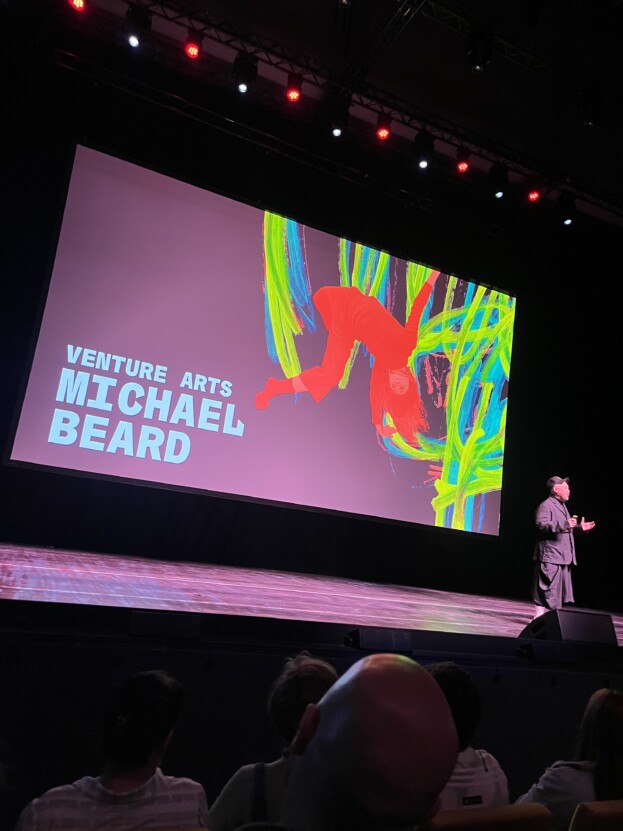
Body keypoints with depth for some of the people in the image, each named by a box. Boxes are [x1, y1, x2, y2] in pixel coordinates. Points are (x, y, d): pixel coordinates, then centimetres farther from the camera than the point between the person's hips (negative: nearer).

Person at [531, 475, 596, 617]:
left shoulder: (562, 506, 21)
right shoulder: (546, 505, -10)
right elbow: (541, 525, -25)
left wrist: (579, 527, 15)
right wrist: (564, 524, -32)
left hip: (563, 557, 10)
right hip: (550, 557, -10)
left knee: (560, 591, 11)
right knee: (547, 589, -7)